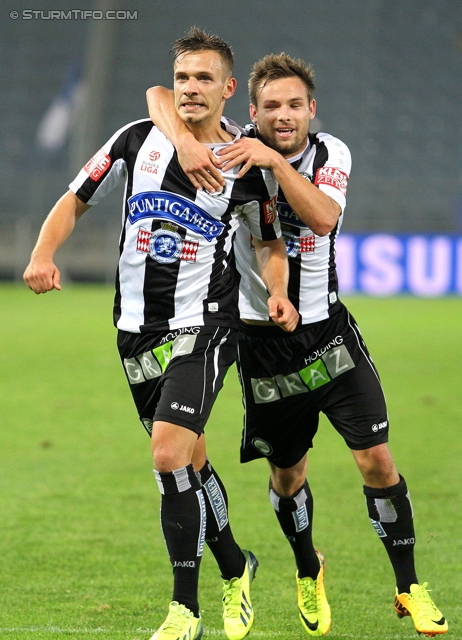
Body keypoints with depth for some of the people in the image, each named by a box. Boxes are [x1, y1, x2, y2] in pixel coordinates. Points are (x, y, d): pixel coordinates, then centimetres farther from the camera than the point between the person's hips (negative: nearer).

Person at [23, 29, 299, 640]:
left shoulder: (247, 165, -2)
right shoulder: (138, 140, 1)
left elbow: (270, 242, 12)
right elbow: (75, 200, 9)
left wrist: (277, 292, -7)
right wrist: (44, 253, -8)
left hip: (204, 326, -4)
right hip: (137, 328, 4)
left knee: (170, 454, -18)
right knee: (188, 460, 12)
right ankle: (235, 567, 37)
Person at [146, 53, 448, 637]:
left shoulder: (331, 154, -5)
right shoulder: (232, 149, -9)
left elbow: (323, 217, -24)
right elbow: (159, 96, -15)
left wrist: (275, 160, -33)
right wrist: (185, 143, -34)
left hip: (327, 331, 1)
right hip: (262, 341, 0)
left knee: (376, 458, -8)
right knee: (288, 473, 9)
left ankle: (409, 589, 4)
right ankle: (309, 573, 36)